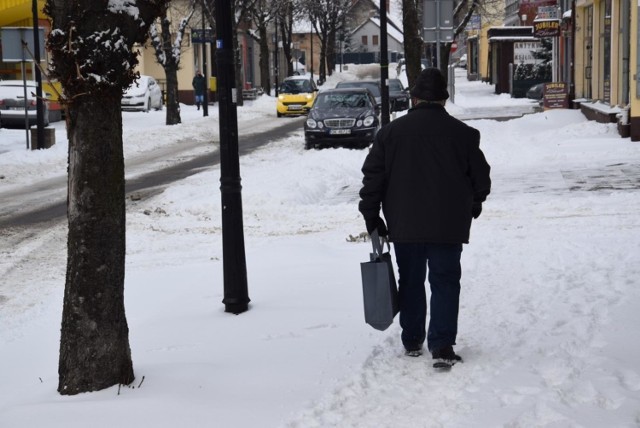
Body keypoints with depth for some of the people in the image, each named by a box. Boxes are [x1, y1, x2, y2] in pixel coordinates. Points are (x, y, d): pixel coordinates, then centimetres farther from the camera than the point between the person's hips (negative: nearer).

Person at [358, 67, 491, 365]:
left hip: (404, 225, 2)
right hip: (448, 226, -1)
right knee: (445, 282, 4)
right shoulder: (462, 133, -2)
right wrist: (473, 204, 24)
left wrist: (371, 215, 10)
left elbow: (373, 176, 2)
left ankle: (412, 342, 21)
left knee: (410, 282, 14)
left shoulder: (391, 131, 1)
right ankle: (442, 345, -3)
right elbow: (481, 177, 5)